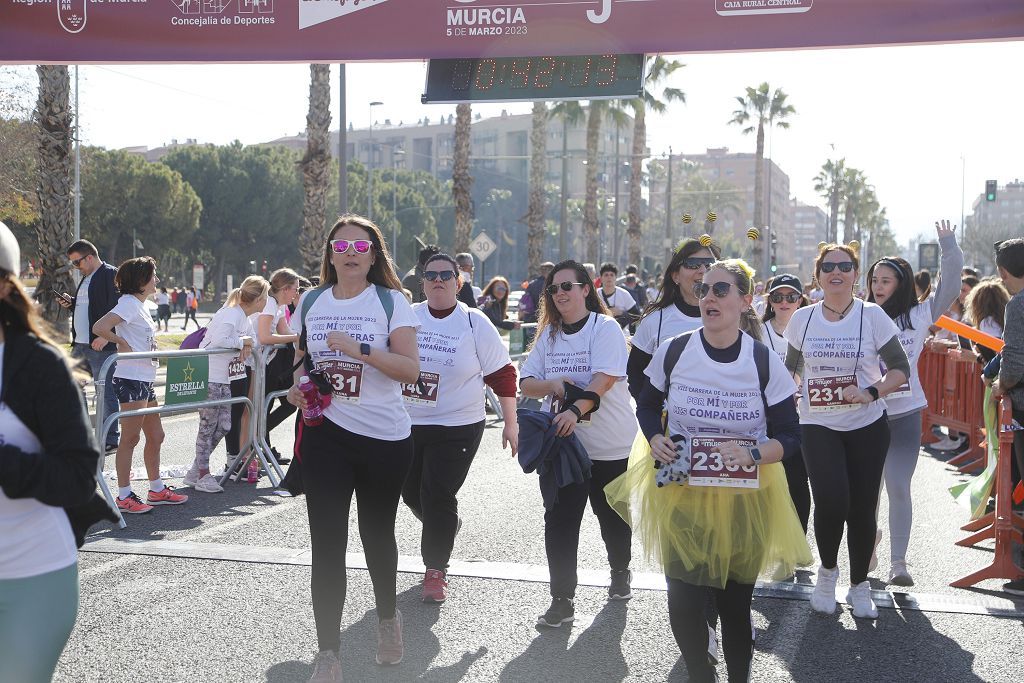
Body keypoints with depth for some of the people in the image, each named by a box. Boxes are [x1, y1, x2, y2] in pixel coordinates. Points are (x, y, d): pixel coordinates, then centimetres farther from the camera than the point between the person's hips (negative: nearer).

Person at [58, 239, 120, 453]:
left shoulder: (111, 275, -10)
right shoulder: (86, 278, 19)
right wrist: (71, 303, 10)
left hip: (102, 346, -9)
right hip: (80, 345, 10)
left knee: (106, 394, -3)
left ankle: (111, 439, 4)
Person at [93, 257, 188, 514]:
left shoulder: (139, 305, 17)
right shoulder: (128, 303, -12)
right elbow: (99, 328, -25)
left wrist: (154, 349, 15)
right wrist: (122, 343, -13)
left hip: (144, 380, 10)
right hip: (130, 380, -10)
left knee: (156, 436, 15)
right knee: (130, 439, -5)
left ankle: (157, 490, 25)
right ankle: (124, 497, 1)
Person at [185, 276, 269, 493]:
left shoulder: (243, 315, 10)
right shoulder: (231, 314, -20)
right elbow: (218, 341, -31)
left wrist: (244, 345, -5)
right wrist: (243, 342, -17)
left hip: (224, 379, 9)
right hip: (209, 378, -9)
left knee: (223, 426, 10)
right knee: (208, 427, 0)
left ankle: (195, 471, 20)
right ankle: (202, 476, 12)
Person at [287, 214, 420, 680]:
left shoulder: (390, 301, -4)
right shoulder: (311, 302, 7)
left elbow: (410, 369, -13)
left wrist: (357, 348, -24)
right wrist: (298, 387, 0)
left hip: (385, 437, -2)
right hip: (324, 434, 2)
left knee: (376, 533, 14)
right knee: (327, 543, -3)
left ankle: (387, 617, 41)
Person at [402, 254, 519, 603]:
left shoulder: (475, 323, -6)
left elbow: (503, 375, -3)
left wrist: (511, 423, -3)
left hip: (456, 427, -4)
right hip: (407, 424, 4)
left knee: (438, 498, -7)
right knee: (412, 493, 13)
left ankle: (436, 570, 9)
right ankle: (447, 525, 44)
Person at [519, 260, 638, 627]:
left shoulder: (605, 328, -8)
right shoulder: (549, 334, 9)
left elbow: (605, 379, -21)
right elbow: (526, 383, 7)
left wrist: (576, 409, -35)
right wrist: (552, 385, -14)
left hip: (610, 444, -3)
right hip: (562, 442, 4)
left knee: (612, 516, 14)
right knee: (559, 520, -4)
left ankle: (620, 572, 40)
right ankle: (562, 600, 1)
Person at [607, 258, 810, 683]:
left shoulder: (765, 362, -9)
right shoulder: (673, 351, -6)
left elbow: (790, 436, -5)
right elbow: (647, 405, 10)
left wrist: (752, 452, -24)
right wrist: (655, 440, -10)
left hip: (744, 500, -1)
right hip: (681, 493, 1)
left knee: (735, 600, 8)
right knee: (683, 600, 0)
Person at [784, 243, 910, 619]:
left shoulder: (872, 316, -5)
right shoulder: (803, 318, 2)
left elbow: (901, 369, -3)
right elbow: (790, 369, 16)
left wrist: (872, 392, -18)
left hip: (867, 426, 0)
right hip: (818, 425, 0)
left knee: (862, 509, 4)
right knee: (831, 502, -17)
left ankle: (859, 585, 26)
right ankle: (827, 569, 12)